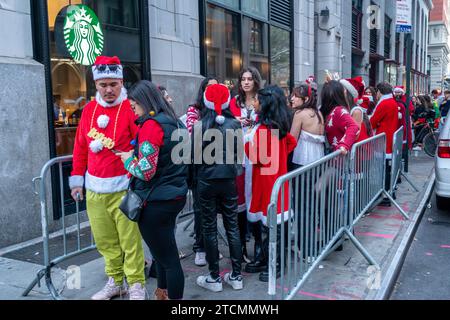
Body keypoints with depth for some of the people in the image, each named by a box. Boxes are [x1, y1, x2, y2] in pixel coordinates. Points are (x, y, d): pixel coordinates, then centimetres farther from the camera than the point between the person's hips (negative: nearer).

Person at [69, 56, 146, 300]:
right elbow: (80, 147, 15)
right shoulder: (89, 109, 10)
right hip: (94, 188, 6)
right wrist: (77, 179, 14)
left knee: (130, 239, 2)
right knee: (104, 240, 13)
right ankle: (115, 281, 29)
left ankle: (136, 285, 16)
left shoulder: (131, 108, -8)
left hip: (123, 187, -5)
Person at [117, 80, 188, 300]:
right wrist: (136, 155, 18)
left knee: (167, 257, 2)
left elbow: (146, 171, -22)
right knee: (163, 250, 23)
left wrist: (128, 159, -4)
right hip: (175, 196, 9)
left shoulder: (151, 125, -17)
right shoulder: (175, 123, 10)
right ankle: (162, 294, 39)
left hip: (156, 202, -9)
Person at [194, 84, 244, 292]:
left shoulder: (199, 126, -12)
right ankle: (236, 276, 19)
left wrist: (194, 178, 7)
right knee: (232, 226, 11)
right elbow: (238, 152, 4)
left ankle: (214, 278, 16)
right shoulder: (235, 124, -4)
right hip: (229, 180, 3)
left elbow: (194, 155, -9)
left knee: (210, 228, 8)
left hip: (206, 181, -2)